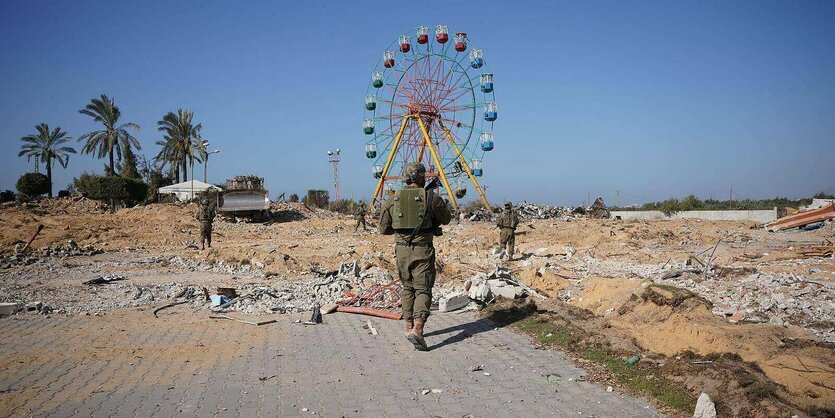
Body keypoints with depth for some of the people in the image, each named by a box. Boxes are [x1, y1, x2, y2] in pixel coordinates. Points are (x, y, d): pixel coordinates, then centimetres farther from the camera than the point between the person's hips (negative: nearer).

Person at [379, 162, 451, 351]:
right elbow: (446, 219, 10)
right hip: (423, 250, -3)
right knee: (423, 290, 0)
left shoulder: (393, 199, 2)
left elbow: (383, 228, 6)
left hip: (402, 249, 4)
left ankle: (409, 327, 23)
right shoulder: (431, 197, -6)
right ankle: (417, 329, -15)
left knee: (407, 288, 19)